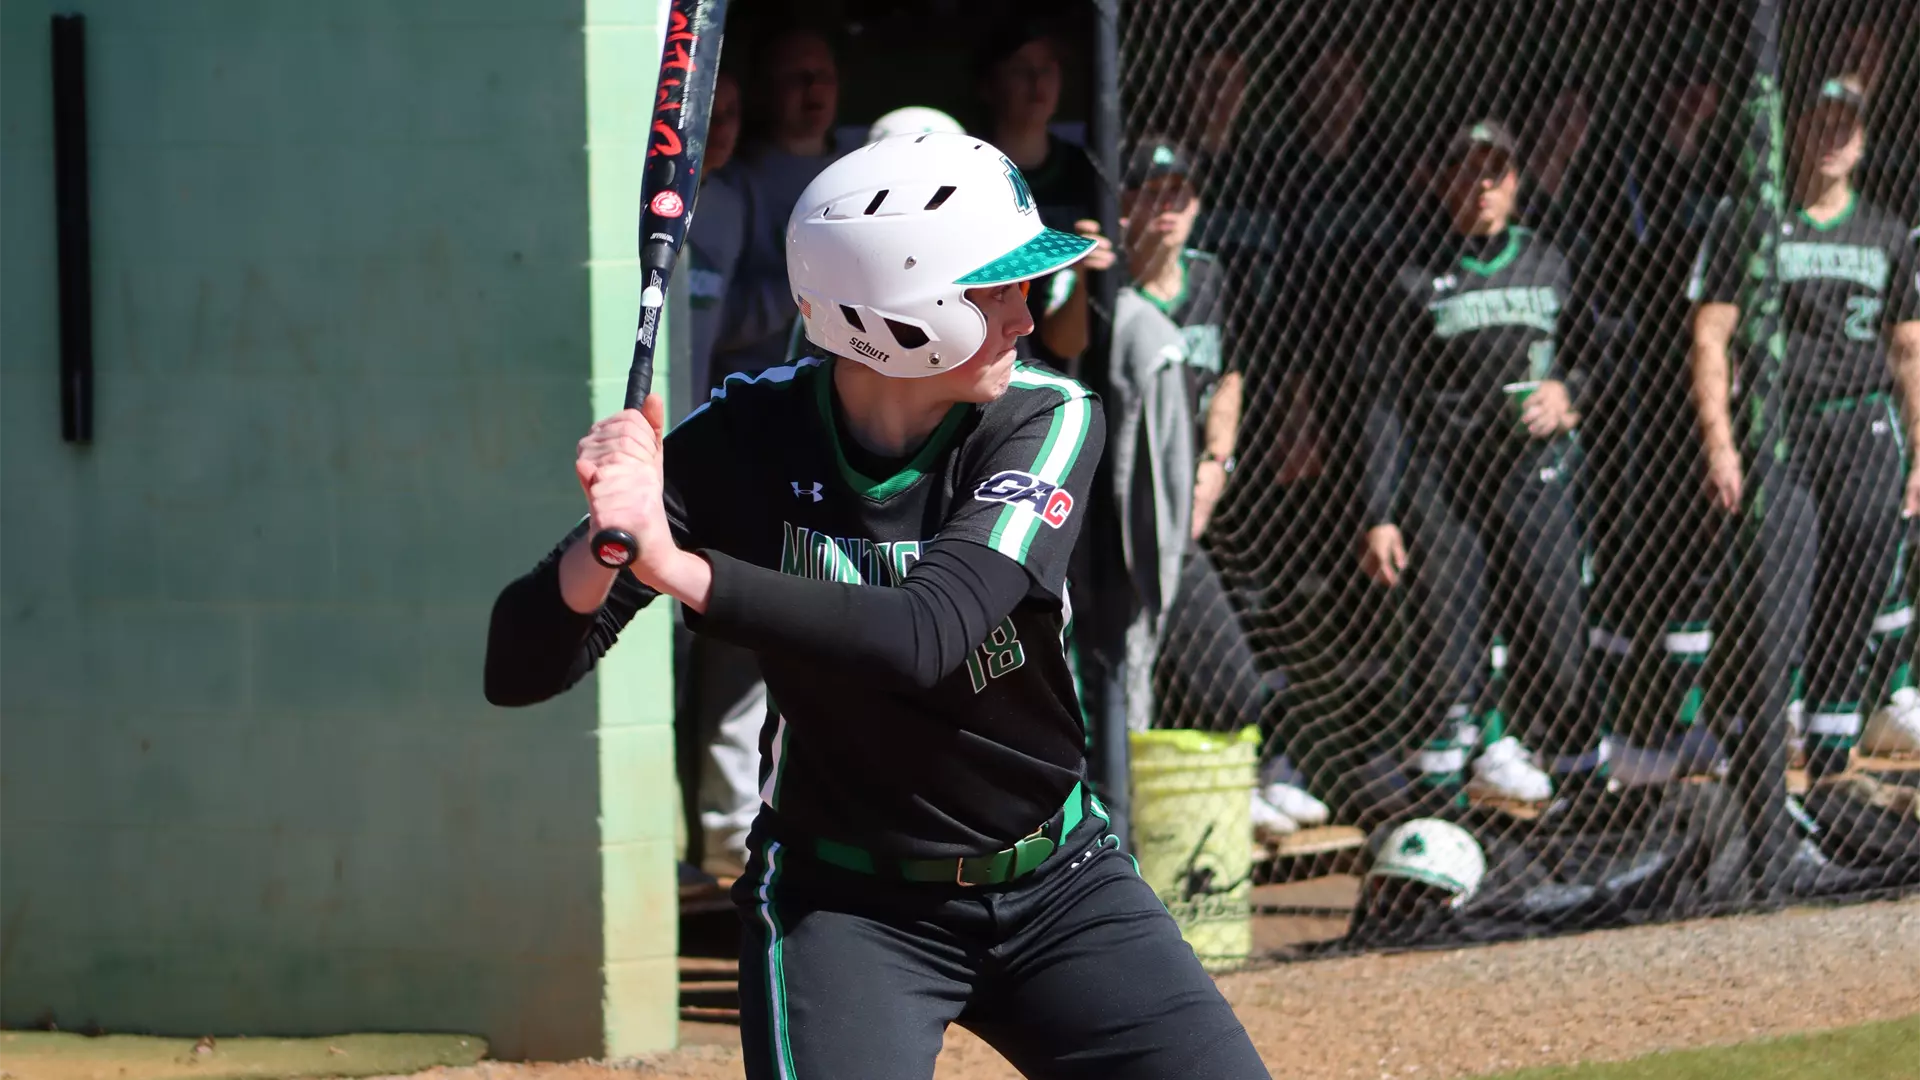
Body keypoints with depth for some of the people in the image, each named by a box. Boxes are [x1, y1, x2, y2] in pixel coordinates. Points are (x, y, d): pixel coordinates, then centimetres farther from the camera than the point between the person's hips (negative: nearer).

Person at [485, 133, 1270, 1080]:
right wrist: (604, 543, -38)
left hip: (1054, 887, 2)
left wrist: (675, 565, -38)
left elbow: (923, 638, -31)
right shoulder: (747, 440, -14)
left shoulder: (1049, 422, -15)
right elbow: (519, 670, -17)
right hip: (844, 903, -2)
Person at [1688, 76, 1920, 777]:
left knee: (1851, 610, 5)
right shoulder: (1746, 223, 4)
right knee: (1773, 612, -13)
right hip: (1778, 434, -4)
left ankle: (1831, 764, 13)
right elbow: (1710, 336, -1)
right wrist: (1720, 446, -12)